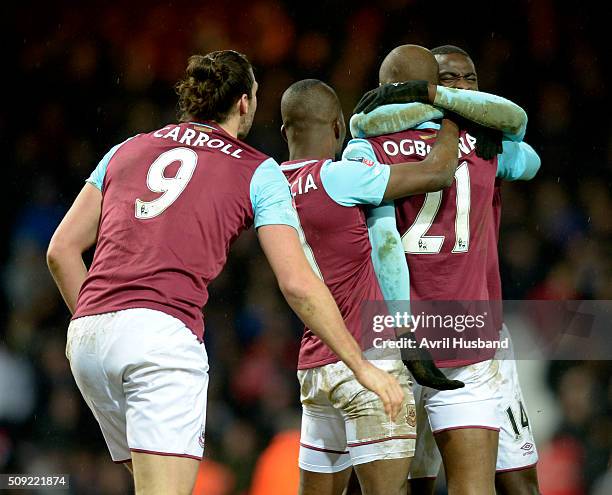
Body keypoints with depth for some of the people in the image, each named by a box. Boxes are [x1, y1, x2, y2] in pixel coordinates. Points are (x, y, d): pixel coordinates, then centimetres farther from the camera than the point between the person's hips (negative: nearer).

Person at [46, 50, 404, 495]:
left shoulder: (127, 151, 22)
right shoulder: (259, 173, 9)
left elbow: (61, 249, 19)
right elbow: (297, 283, 1)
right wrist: (362, 366, 6)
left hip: (87, 337, 6)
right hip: (164, 332, -6)